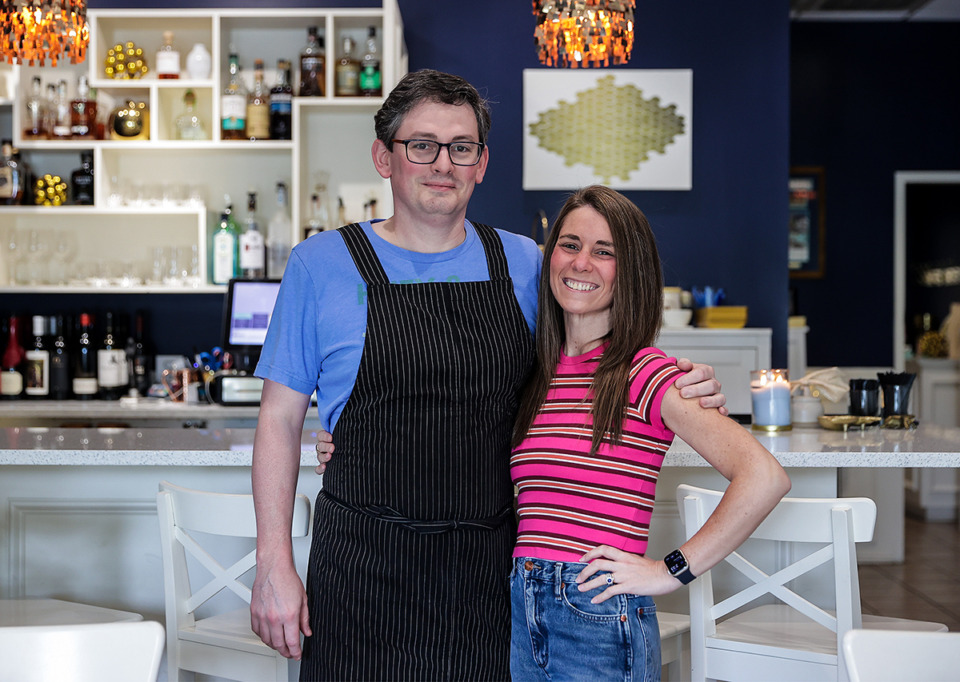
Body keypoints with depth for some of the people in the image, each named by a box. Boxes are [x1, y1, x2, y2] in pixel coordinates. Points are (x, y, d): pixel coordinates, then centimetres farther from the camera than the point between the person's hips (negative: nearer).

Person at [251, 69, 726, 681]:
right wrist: (274, 565, -4)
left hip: (494, 569, 2)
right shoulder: (322, 264, -1)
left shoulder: (524, 265, 6)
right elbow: (281, 419, 1)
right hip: (366, 568, -2)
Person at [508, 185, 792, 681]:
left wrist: (671, 571, -13)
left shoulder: (645, 374, -9)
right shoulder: (536, 375, 9)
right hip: (519, 616, 5)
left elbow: (764, 477, -20)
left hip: (600, 624, -5)